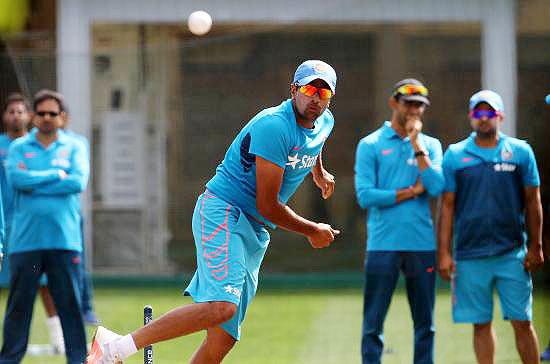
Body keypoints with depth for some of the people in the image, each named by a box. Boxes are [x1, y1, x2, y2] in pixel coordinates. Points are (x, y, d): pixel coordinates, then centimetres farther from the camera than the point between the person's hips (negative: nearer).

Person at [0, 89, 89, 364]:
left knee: (70, 302, 1)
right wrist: (56, 175, -8)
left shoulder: (74, 148, 9)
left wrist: (34, 183, -9)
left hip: (64, 238, 0)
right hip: (25, 238, 0)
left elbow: (78, 182, -8)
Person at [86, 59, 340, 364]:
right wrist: (312, 231, -5)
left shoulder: (324, 123, 11)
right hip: (222, 214, -9)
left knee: (223, 338, 0)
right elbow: (267, 206, -18)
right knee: (222, 306, -32)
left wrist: (319, 172, 54)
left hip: (254, 235, 9)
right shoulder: (274, 126, -18)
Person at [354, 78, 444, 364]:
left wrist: (416, 144, -6)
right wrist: (412, 192, -5)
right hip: (383, 244, -3)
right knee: (373, 322, -3)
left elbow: (436, 187, -5)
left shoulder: (430, 145, 12)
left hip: (422, 244, 3)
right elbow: (365, 196, -7)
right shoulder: (370, 145, 4)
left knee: (425, 323, 6)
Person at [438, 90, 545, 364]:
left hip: (512, 253, -1)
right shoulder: (455, 155, 5)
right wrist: (444, 253, 0)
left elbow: (533, 202, 7)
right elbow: (447, 207, 6)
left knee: (522, 322, 0)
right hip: (470, 256, 1)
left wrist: (535, 247, 2)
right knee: (481, 324, 5)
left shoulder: (520, 152, 5)